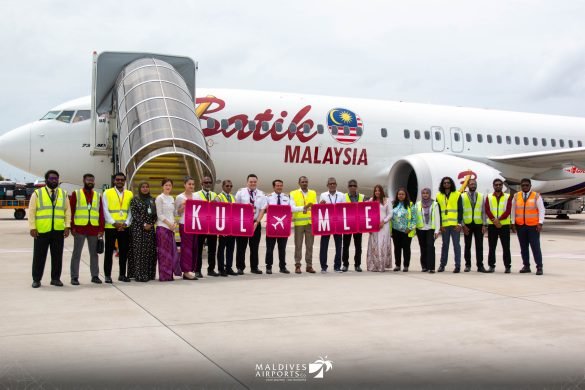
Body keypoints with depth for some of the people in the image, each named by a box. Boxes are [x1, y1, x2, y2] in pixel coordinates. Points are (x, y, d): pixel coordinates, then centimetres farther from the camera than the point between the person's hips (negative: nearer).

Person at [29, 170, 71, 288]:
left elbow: (68, 211, 10)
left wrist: (68, 226, 0)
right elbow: (31, 211, 1)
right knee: (39, 256, 4)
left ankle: (55, 278, 17)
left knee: (57, 256, 6)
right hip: (41, 231, -2)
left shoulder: (63, 194, 12)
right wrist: (32, 227, -7)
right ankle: (36, 279, 14)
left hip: (59, 231, 2)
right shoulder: (37, 193, 4)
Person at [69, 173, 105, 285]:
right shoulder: (76, 194, 3)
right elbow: (71, 211, 0)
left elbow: (101, 213, 9)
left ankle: (95, 276, 17)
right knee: (76, 253, 2)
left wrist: (101, 229, 2)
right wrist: (72, 227, -7)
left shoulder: (98, 196, 12)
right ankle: (74, 277, 8)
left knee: (94, 253, 9)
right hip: (79, 228, -3)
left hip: (94, 229, 3)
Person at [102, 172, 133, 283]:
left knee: (124, 252, 7)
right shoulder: (107, 193, 0)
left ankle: (122, 275, 17)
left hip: (125, 228, 3)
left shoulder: (130, 194, 8)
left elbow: (131, 211, 6)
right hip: (110, 227, -3)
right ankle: (107, 275, 9)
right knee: (109, 252, 2)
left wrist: (126, 223, -8)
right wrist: (114, 223, -14)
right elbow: (105, 211, -5)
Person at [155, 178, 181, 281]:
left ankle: (169, 274, 11)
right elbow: (159, 214, -10)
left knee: (171, 250, 5)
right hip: (162, 227, -7)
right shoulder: (160, 198, -5)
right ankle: (164, 275, -1)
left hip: (171, 228, 7)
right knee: (164, 251, -5)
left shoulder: (171, 198, 15)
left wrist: (174, 223, 0)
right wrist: (169, 224, -14)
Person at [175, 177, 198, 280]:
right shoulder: (180, 197, -1)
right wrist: (183, 206, -16)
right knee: (186, 246, -5)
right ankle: (186, 271, -1)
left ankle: (191, 270, 12)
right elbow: (177, 213, -1)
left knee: (194, 247, 5)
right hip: (184, 224, -5)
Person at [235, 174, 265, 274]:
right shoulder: (240, 192, 2)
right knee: (241, 246, 1)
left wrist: (257, 222, -10)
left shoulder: (261, 194, 6)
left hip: (256, 223, 2)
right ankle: (240, 268, 8)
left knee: (254, 247, 6)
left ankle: (254, 267, 14)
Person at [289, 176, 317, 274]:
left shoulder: (313, 193, 13)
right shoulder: (293, 193, 3)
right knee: (298, 245, -1)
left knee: (309, 245, 4)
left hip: (311, 222, 3)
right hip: (299, 222, -2)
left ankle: (309, 265, 9)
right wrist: (304, 208, -20)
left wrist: (307, 209, -12)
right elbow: (292, 208, -7)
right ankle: (297, 265, 3)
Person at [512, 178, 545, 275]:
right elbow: (513, 210, 10)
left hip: (533, 226, -3)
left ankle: (539, 267, 0)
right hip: (520, 226, 3)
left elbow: (541, 210, -4)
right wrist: (513, 223, 4)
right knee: (523, 247, 7)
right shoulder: (516, 196, 8)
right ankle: (526, 266, 15)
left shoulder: (536, 196, 0)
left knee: (535, 247, -5)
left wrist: (540, 223, -13)